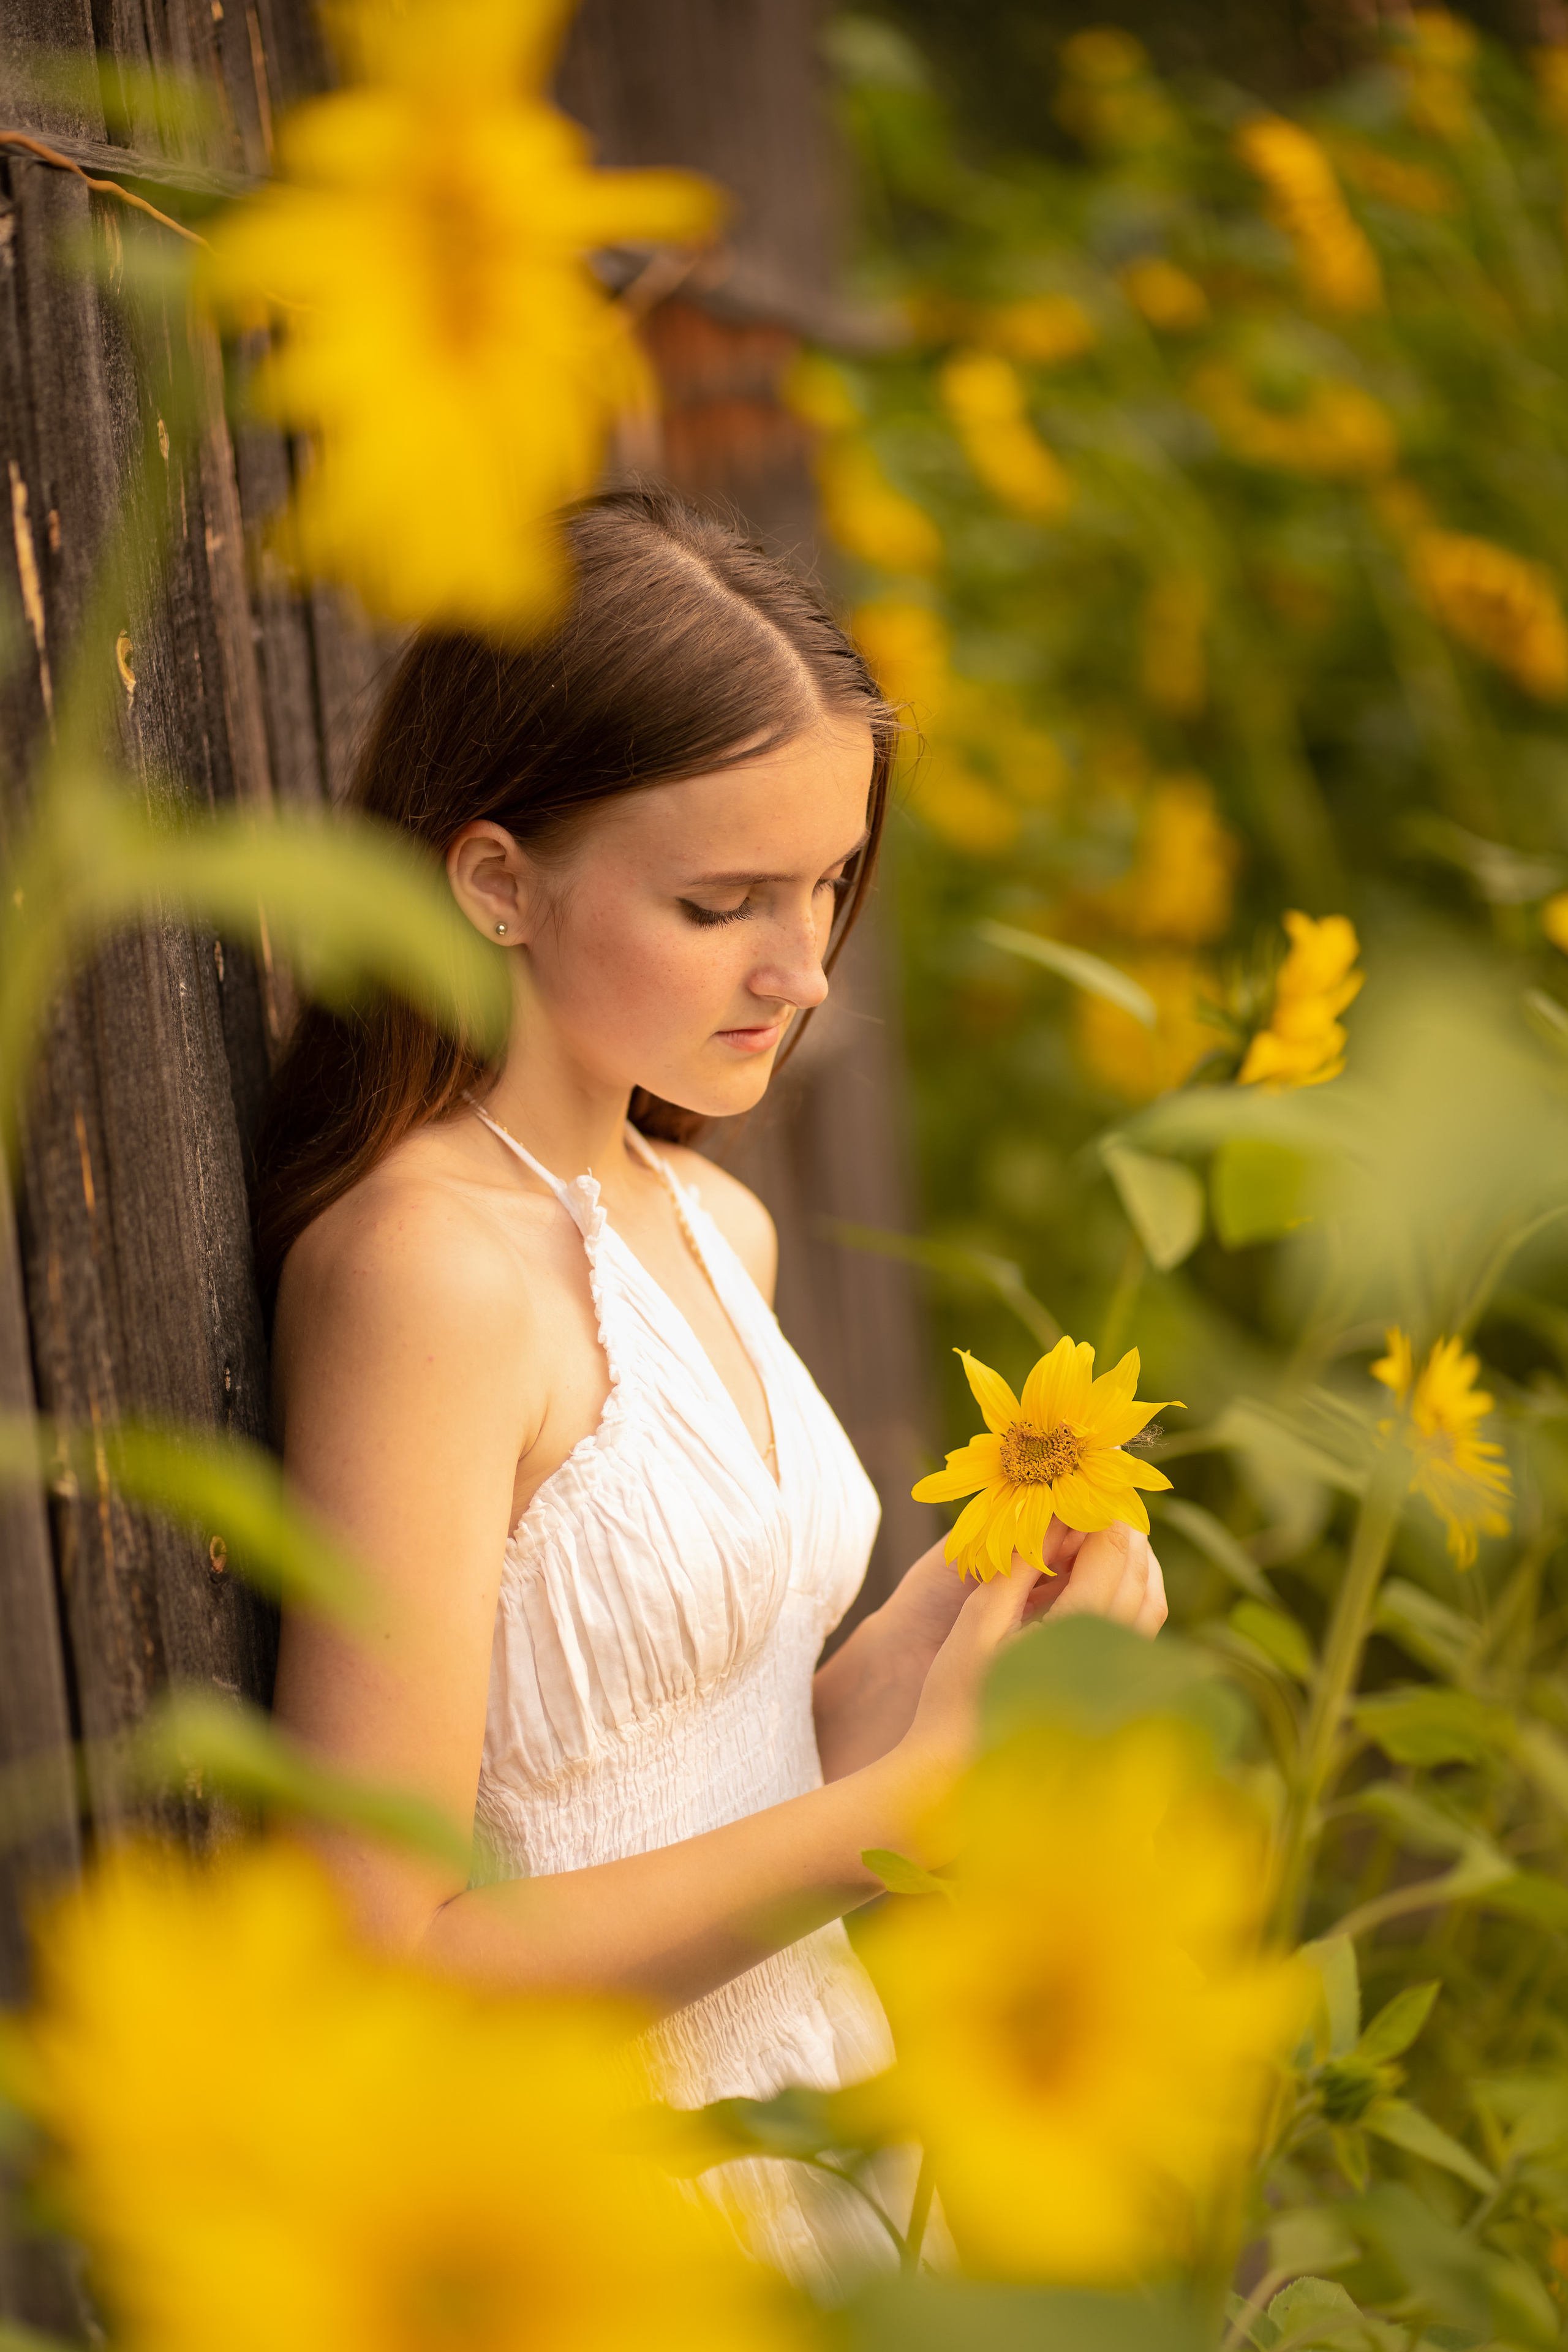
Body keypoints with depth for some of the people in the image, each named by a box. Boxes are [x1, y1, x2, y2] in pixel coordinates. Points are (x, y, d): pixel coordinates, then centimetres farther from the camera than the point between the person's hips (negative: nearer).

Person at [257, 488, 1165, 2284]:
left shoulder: (711, 1229, 5)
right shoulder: (429, 1267, -20)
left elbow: (709, 1781, 10)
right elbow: (378, 1972, -23)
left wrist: (942, 1625, -8)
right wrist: (925, 1788, -20)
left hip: (813, 2152, 8)